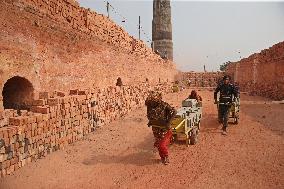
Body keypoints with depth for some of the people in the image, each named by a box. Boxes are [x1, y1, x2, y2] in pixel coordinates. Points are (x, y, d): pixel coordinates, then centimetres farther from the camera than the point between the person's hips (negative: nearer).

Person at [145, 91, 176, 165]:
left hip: (164, 129, -5)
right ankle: (162, 158, 37)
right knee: (158, 145, 15)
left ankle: (166, 158, 23)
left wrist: (168, 122, -22)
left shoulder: (164, 105, -20)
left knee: (163, 145, -5)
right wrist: (150, 121, 0)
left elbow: (174, 111, -19)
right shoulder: (150, 106, -3)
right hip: (156, 130, 5)